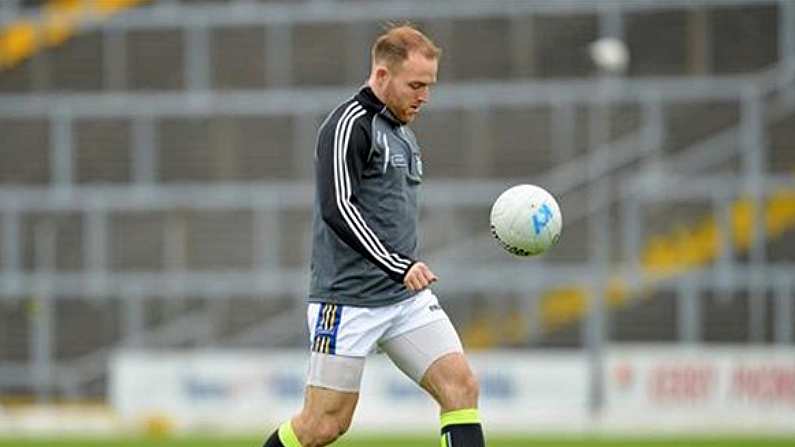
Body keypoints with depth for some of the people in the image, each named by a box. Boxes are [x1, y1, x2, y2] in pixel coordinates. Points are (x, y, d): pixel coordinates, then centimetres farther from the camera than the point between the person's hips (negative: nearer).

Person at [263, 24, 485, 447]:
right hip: (348, 300, -8)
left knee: (461, 386, -9)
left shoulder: (402, 132, 17)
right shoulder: (350, 124, -11)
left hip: (407, 297, 8)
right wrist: (399, 266, -26)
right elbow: (337, 209, -21)